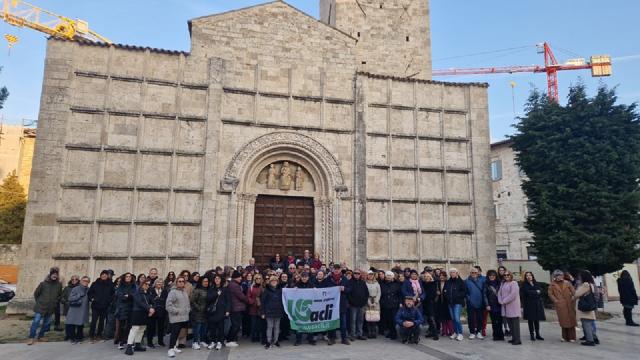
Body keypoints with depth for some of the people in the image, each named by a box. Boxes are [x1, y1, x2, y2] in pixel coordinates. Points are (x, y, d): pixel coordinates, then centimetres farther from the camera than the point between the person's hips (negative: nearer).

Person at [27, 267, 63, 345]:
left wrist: (55, 302, 7)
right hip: (40, 307, -3)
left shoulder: (59, 285, 0)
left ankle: (40, 336, 26)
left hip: (51, 309, 4)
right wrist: (39, 302, 5)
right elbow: (36, 293, 5)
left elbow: (60, 295, 14)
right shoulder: (43, 284, -7)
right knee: (36, 322, -8)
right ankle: (31, 338, 0)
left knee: (46, 323, 11)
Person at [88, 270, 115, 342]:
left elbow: (113, 294, 10)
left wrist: (110, 300, -1)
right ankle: (91, 335, 4)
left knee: (102, 321, 10)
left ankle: (99, 335, 21)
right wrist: (91, 298, -5)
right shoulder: (95, 284, 0)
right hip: (95, 305, -2)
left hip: (105, 306, 2)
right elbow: (90, 292, 8)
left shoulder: (110, 284, 2)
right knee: (94, 320, -6)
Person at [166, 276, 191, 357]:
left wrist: (188, 310, 12)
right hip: (175, 317, -7)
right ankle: (171, 349, -4)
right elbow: (168, 304, -18)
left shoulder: (185, 292, 15)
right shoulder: (173, 292, -12)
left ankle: (174, 347, 26)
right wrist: (176, 311, -17)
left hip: (184, 317, 8)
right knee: (174, 333, -10)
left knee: (177, 333, 15)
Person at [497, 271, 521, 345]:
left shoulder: (514, 283, -8)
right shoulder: (503, 284, 16)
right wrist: (501, 301, -3)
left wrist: (504, 301, -13)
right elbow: (499, 293, 14)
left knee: (515, 323, -7)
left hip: (513, 306, -7)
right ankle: (514, 338, 18)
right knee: (510, 323, 10)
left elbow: (513, 294, -17)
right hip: (505, 307, 7)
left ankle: (517, 340, -5)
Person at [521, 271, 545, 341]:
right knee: (530, 320, 0)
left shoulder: (536, 283, 13)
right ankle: (532, 335, 7)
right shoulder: (524, 284, 0)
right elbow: (527, 292, -13)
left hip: (537, 304, 4)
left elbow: (540, 291, 0)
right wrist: (536, 292, -4)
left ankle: (537, 334, 14)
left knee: (537, 319, 6)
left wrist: (532, 293, -11)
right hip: (529, 304, -3)